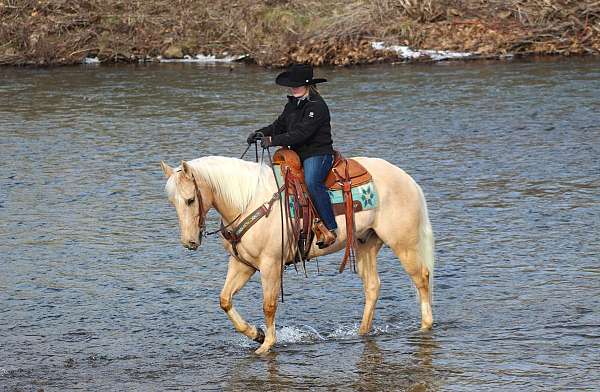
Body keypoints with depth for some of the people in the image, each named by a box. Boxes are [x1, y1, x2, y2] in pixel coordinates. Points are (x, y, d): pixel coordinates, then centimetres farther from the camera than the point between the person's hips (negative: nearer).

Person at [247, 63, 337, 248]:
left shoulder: (317, 106, -14)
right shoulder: (292, 104, 15)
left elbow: (301, 134, -22)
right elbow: (280, 125, 21)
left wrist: (273, 140, -26)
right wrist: (261, 133, 1)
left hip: (318, 153, -10)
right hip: (298, 155, 10)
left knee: (312, 183, -34)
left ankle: (331, 228, -30)